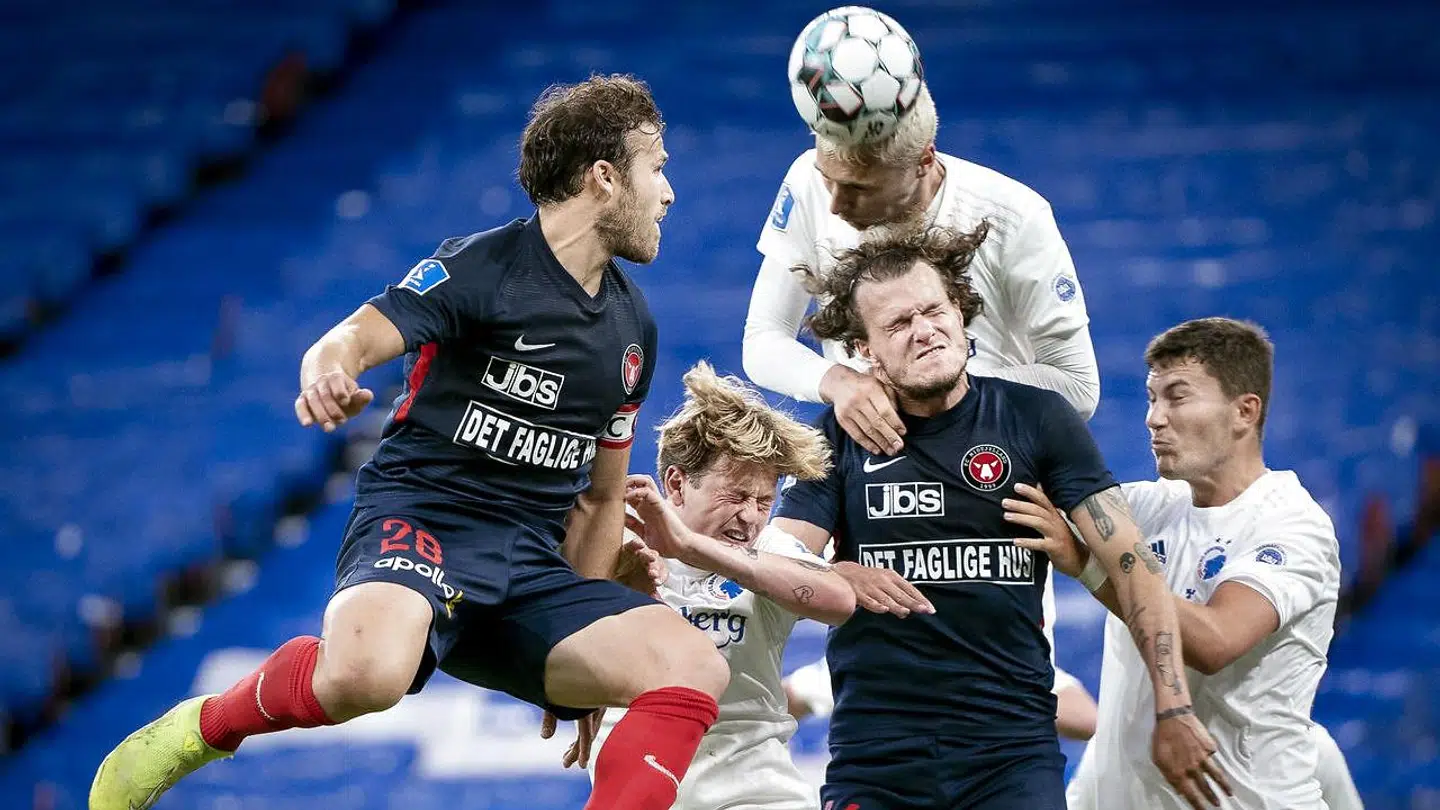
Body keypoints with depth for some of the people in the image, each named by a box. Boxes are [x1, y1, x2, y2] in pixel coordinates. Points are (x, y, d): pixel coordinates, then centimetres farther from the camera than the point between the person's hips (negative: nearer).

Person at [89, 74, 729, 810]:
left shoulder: (632, 327, 16)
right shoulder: (480, 266, -5)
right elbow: (356, 338, -18)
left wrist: (579, 653, 21)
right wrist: (327, 372, -43)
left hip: (530, 564, 6)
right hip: (419, 520, -6)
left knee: (694, 666, -18)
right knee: (367, 672, -38)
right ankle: (206, 726, -8)